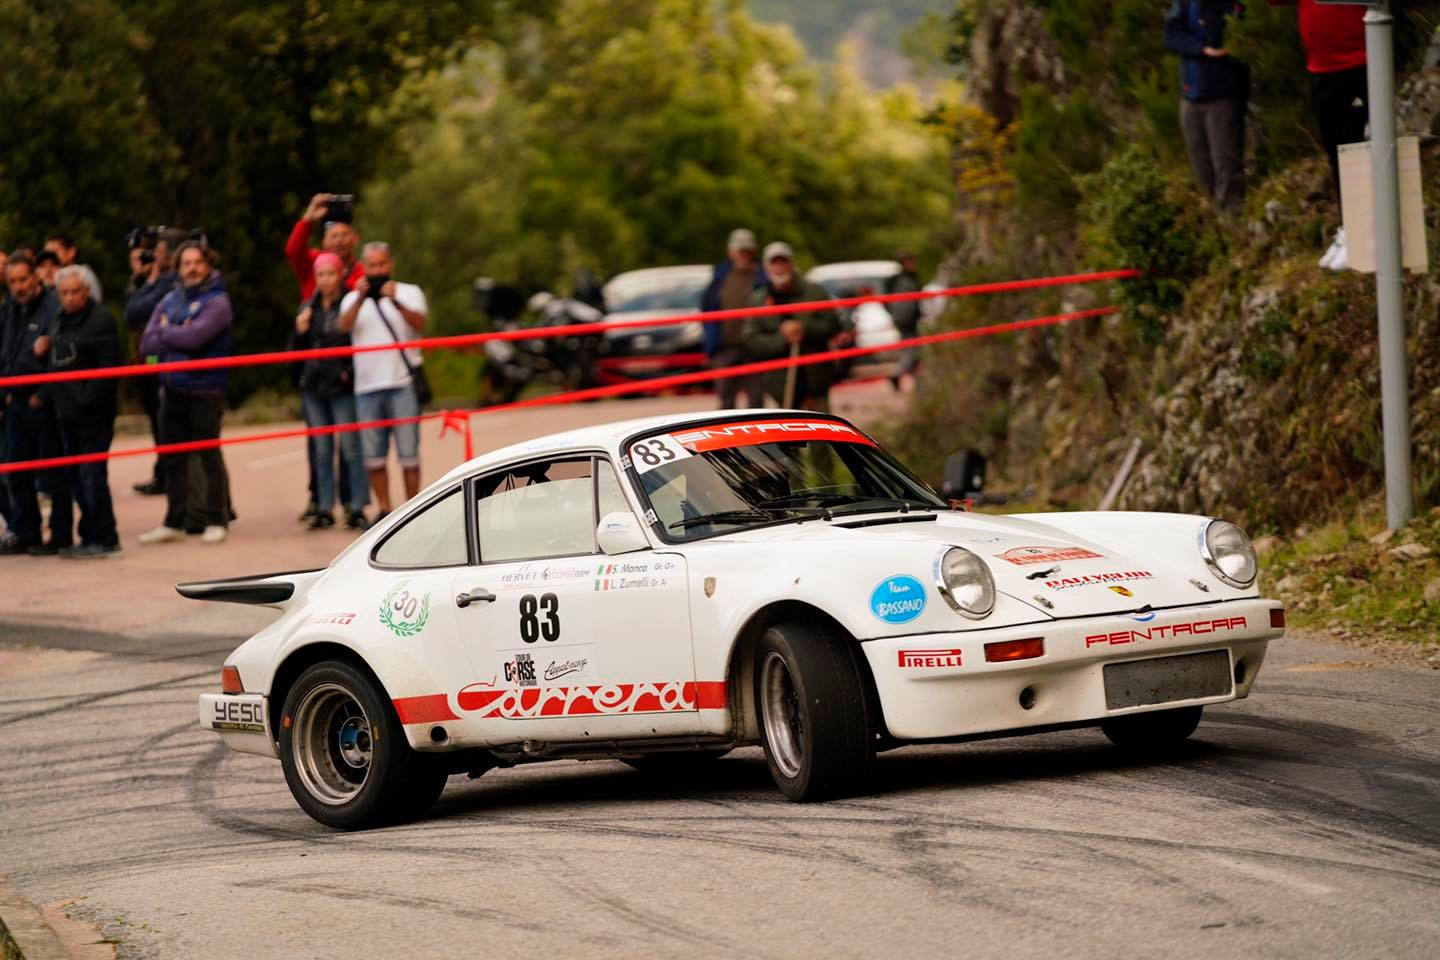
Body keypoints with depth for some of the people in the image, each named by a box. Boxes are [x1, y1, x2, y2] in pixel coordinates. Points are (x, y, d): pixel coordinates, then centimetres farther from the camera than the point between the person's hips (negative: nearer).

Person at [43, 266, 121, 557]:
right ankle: (92, 536, 19)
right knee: (76, 477, 11)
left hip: (93, 415, -9)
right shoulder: (59, 320, 15)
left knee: (92, 476, -8)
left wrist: (85, 399, -18)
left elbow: (108, 368, -16)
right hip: (66, 413, 9)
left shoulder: (100, 321, -12)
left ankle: (102, 539, -2)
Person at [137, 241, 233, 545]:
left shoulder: (217, 302, -7)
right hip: (172, 389, 6)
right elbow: (147, 344, 2)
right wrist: (178, 340, -13)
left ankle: (216, 521, 7)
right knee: (174, 459, 10)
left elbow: (194, 337, -21)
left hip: (205, 391, -6)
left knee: (209, 457, -1)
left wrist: (165, 332, -5)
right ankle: (173, 523, 17)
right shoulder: (170, 301, 10)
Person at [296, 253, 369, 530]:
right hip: (313, 386, 5)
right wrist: (299, 332, -5)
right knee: (322, 451, 9)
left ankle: (357, 508, -1)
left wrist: (350, 372, -14)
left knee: (350, 448, -5)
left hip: (343, 387, -5)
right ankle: (325, 509, 12)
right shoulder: (308, 307, 11)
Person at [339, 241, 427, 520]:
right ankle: (384, 510, 12)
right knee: (374, 455, 4)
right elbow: (345, 325, -7)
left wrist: (395, 302, -28)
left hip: (403, 383, -3)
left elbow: (419, 323, -11)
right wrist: (361, 298, -23)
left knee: (408, 452, -6)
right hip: (367, 386, 3)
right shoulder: (353, 298, 14)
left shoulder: (409, 293, 9)